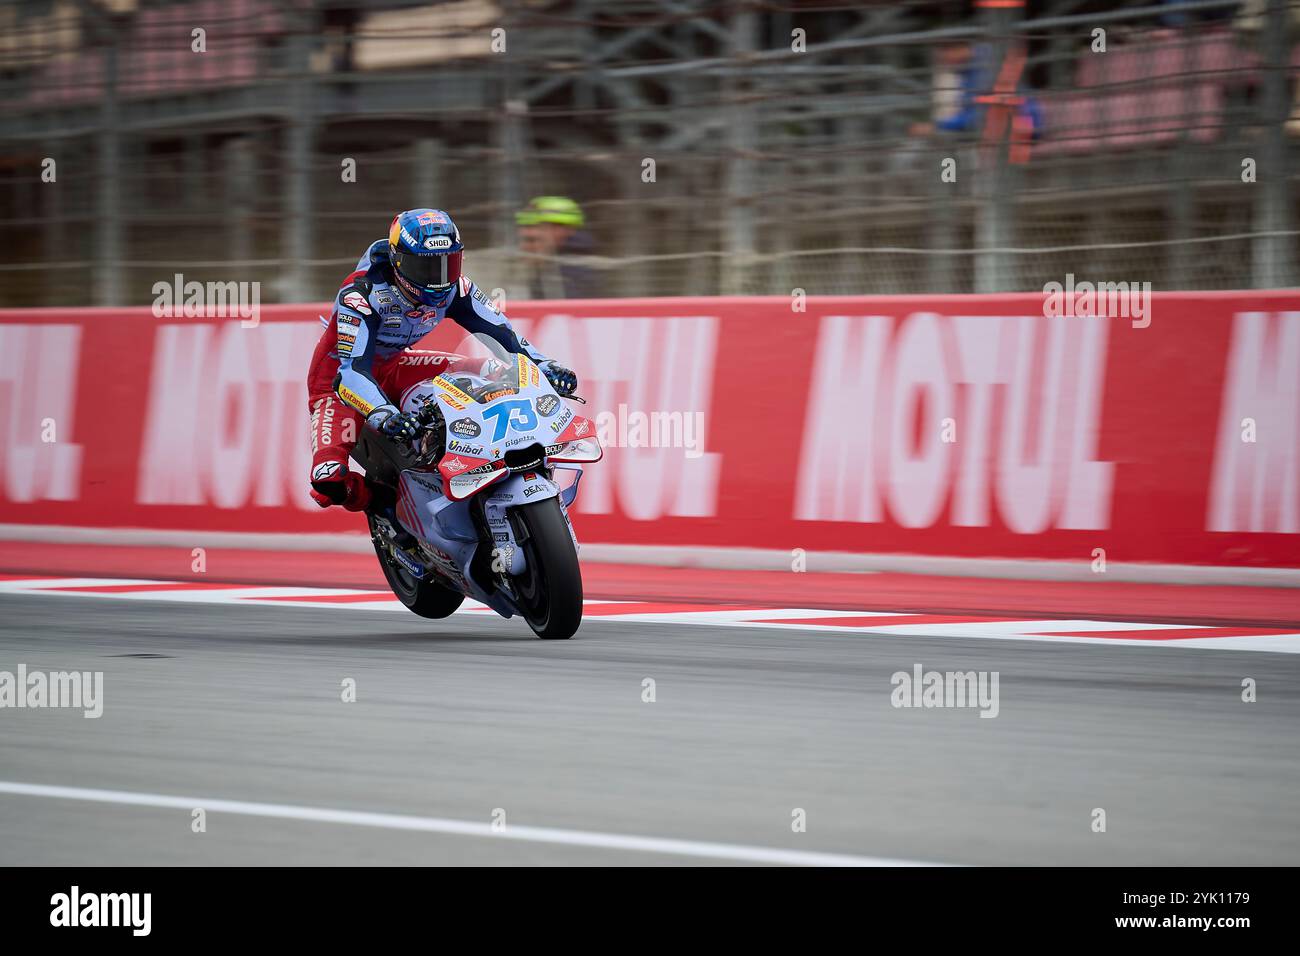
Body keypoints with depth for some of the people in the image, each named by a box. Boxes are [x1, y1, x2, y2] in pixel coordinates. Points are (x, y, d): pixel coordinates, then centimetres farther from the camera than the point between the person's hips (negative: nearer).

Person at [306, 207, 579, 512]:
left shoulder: (453, 287, -15)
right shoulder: (362, 293, -34)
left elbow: (500, 331, -10)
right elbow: (351, 372, -42)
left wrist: (544, 366, -29)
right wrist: (383, 415, -60)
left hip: (393, 367, 6)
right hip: (337, 374, -6)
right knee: (329, 478, -30)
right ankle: (376, 502, 5)